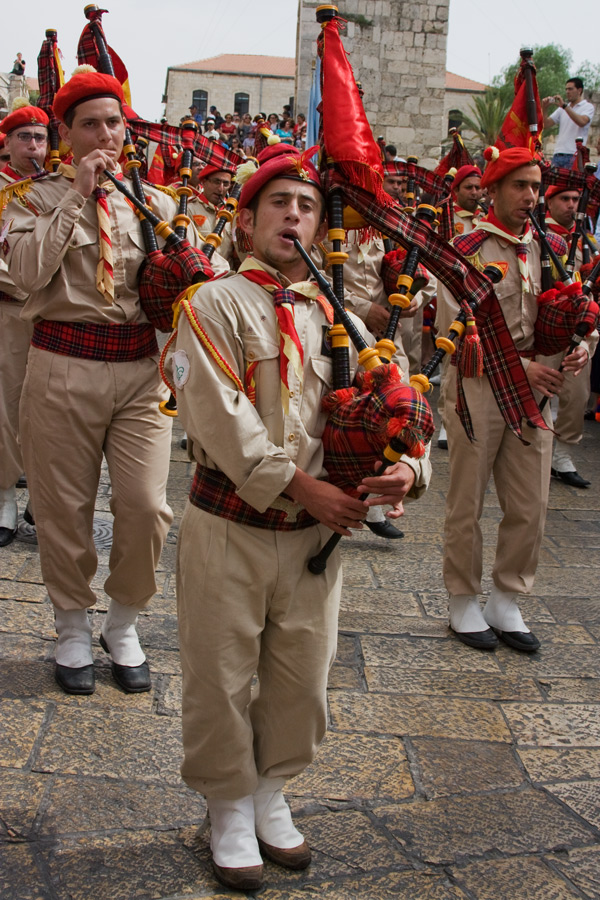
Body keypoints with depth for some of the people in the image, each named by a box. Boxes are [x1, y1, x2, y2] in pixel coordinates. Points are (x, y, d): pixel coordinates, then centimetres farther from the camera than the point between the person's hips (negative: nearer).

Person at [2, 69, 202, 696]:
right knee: (64, 507, 7)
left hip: (140, 367, 2)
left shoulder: (153, 202, 11)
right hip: (64, 366, -1)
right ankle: (73, 629, 28)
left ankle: (123, 626, 22)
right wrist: (77, 195, -12)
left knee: (146, 506, -3)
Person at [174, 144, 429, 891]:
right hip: (229, 528, -4)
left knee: (303, 673, 14)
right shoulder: (214, 305, -5)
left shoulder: (334, 317, 9)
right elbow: (220, 416, -16)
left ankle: (272, 792, 36)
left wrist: (403, 466, -17)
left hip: (315, 532, 4)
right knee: (221, 675, 6)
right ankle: (229, 807, 28)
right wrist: (298, 484, -20)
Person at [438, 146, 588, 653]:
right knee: (468, 502, 6)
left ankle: (506, 602, 23)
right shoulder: (467, 250, -7)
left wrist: (576, 347, -6)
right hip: (478, 386, -5)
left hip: (532, 388, 5)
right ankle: (464, 603, 21)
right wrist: (516, 365, -20)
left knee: (530, 506, 8)